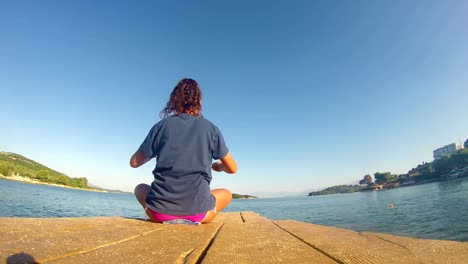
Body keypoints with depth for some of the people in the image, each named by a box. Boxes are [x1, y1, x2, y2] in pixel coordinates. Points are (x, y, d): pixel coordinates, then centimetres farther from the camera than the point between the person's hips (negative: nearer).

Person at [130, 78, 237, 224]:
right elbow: (232, 168, 8)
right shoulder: (210, 128, 2)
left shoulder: (162, 125, 4)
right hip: (196, 211, -1)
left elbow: (134, 162, 13)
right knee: (226, 194, 27)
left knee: (140, 188, 33)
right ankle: (191, 219, 7)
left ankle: (163, 217, 10)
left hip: (160, 209, 2)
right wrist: (218, 166, 29)